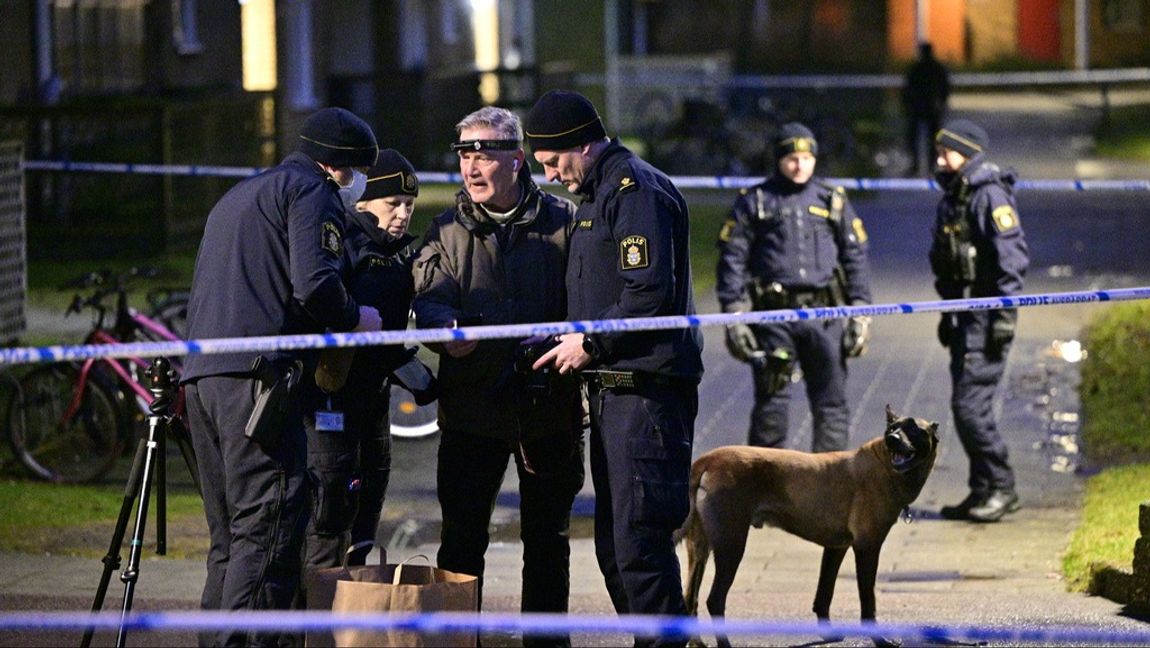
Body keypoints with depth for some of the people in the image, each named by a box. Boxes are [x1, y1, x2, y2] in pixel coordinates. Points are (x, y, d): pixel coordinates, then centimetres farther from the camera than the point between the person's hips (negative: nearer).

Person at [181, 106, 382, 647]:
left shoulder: (237, 197, 30)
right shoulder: (313, 192, 0)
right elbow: (314, 282, -15)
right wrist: (355, 318, 4)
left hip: (202, 376, 9)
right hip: (255, 376, -9)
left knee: (231, 533, 13)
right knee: (270, 525, -12)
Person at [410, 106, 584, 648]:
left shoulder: (563, 222, 1)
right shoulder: (449, 229, 8)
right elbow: (428, 296, -2)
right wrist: (445, 325, -24)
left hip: (549, 405, -1)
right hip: (472, 405, 1)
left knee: (547, 538, 8)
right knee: (461, 536, 1)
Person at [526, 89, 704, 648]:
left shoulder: (637, 191, -11)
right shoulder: (597, 195, 21)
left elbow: (651, 292, -21)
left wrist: (591, 342, -14)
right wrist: (571, 338, 12)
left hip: (646, 388, -11)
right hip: (613, 390, 11)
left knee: (639, 541, -12)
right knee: (613, 544, 11)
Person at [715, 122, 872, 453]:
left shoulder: (833, 200, 13)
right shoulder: (754, 202, 7)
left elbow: (856, 258, 14)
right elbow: (732, 260, 4)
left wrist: (860, 315, 7)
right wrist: (734, 316, -4)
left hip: (824, 314, 2)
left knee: (831, 403, 0)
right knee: (771, 403, 0)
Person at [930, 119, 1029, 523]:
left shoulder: (990, 197, -12)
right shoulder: (951, 200, 16)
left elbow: (1013, 256, -17)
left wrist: (1006, 314, -20)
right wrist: (948, 314, 24)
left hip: (987, 317, -9)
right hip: (964, 317, 9)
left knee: (970, 403, -12)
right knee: (967, 405, 10)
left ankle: (1001, 487, -3)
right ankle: (983, 490, 16)